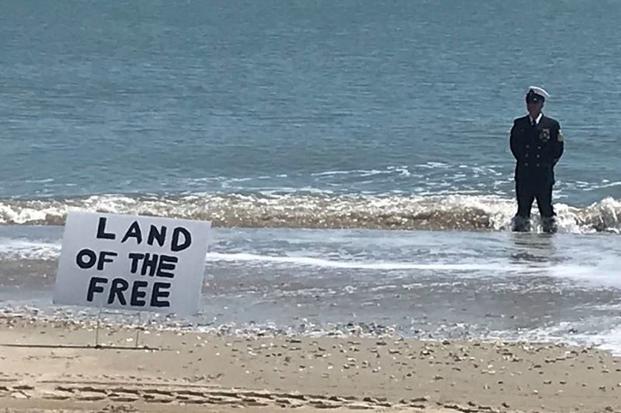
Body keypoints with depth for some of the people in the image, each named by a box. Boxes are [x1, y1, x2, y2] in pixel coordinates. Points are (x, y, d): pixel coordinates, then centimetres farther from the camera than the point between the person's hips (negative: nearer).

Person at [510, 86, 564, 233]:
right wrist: (522, 160, 8)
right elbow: (514, 145, 15)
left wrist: (549, 164, 2)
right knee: (523, 208, 2)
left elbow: (558, 148, 5)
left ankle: (550, 230, 9)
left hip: (544, 175, -2)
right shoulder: (519, 124, 8)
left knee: (546, 208, 1)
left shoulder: (552, 125, 1)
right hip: (523, 175, 2)